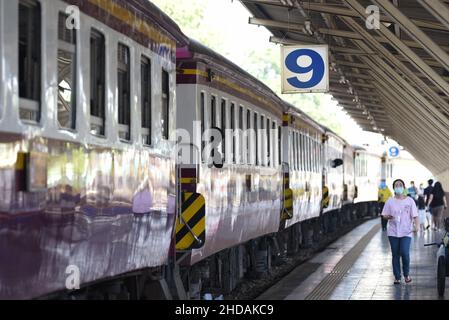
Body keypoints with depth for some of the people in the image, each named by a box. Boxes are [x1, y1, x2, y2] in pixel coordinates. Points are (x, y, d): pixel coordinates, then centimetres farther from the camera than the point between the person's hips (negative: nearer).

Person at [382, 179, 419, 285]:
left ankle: (406, 274, 10)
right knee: (395, 255, 4)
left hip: (406, 232, -2)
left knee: (405, 253, -13)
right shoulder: (390, 201, 5)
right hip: (393, 232, 2)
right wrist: (389, 217, -15)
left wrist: (416, 225, -15)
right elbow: (384, 215, 7)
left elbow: (414, 215, 1)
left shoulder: (409, 201, 2)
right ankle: (397, 277, 13)